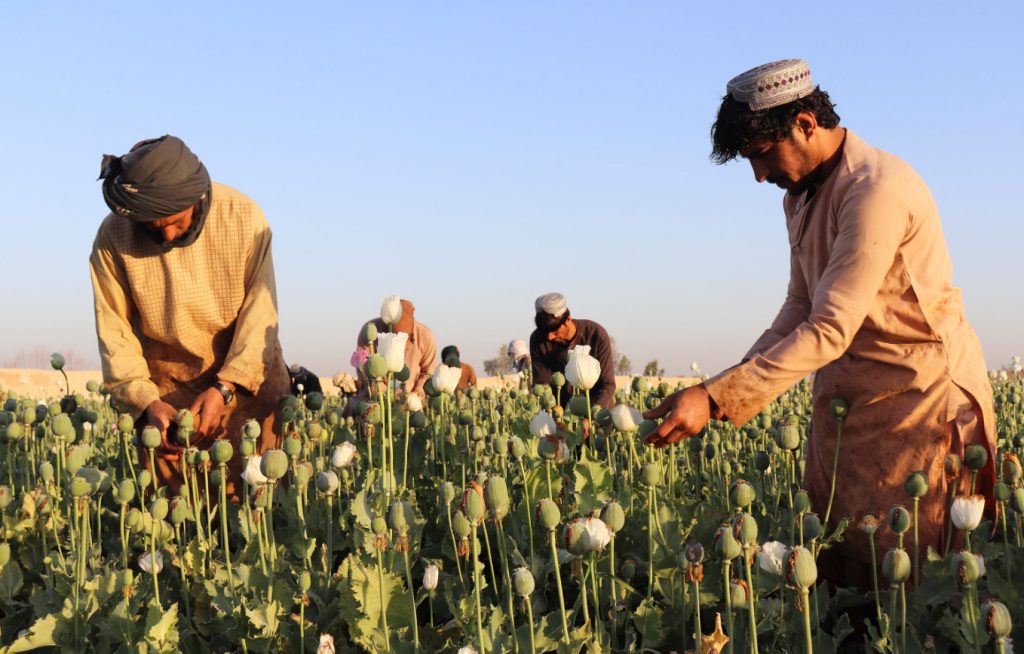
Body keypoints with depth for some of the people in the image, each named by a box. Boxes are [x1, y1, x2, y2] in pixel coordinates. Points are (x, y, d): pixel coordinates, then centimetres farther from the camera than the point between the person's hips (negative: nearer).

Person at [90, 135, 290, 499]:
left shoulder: (243, 216, -15)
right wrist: (146, 401, -22)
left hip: (248, 377, 0)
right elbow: (114, 332, -10)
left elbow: (260, 311, -14)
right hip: (166, 387, 1)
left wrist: (224, 388, -22)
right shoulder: (113, 237, -13)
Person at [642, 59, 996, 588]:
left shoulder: (877, 190, -22)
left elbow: (830, 331, -27)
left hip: (921, 394, -8)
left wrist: (715, 399, -30)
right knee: (831, 561, 6)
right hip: (846, 396, 9)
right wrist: (738, 379, -5)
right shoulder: (799, 196, 11)